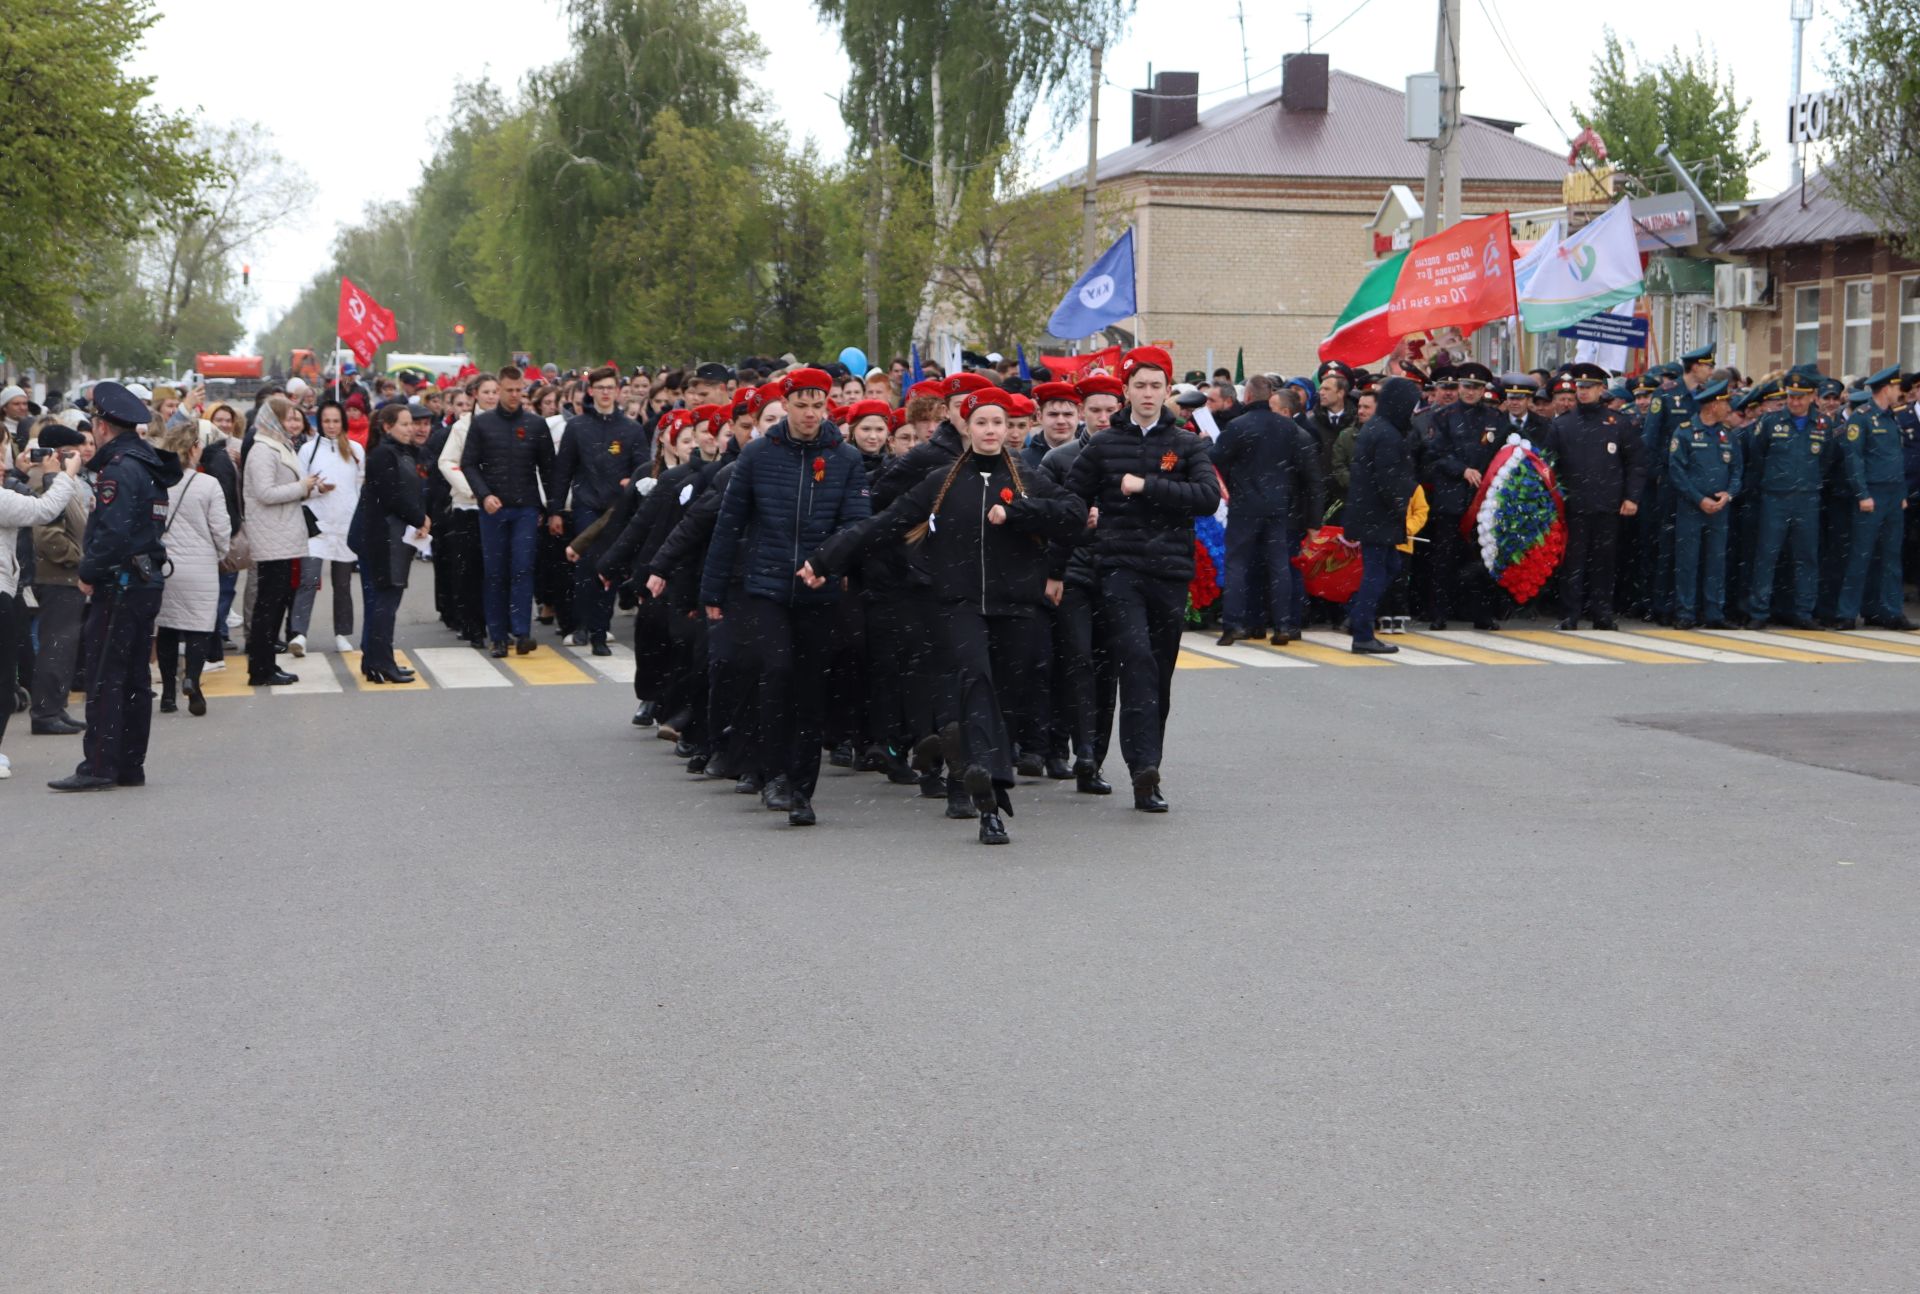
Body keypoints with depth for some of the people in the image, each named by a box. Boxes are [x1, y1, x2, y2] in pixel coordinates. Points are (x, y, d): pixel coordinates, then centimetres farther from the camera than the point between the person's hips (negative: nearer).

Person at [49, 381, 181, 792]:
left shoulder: (118, 469, -15)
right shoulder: (148, 464, 14)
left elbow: (112, 531, -24)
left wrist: (89, 573, -13)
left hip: (120, 584, -9)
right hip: (148, 581, 9)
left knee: (104, 677, -7)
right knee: (133, 677, 12)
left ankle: (99, 766, -7)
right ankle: (130, 765, 17)